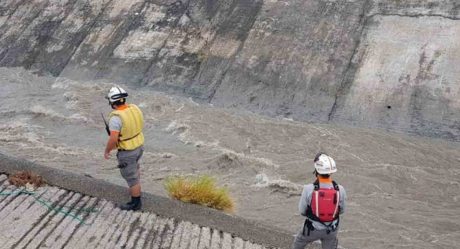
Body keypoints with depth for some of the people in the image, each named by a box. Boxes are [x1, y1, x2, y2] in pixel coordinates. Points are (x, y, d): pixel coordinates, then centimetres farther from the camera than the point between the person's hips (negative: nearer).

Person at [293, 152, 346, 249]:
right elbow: (341, 210, -3)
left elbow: (302, 210, -12)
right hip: (331, 230, 2)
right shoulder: (340, 190, -22)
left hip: (313, 228, -2)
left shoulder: (308, 189, -28)